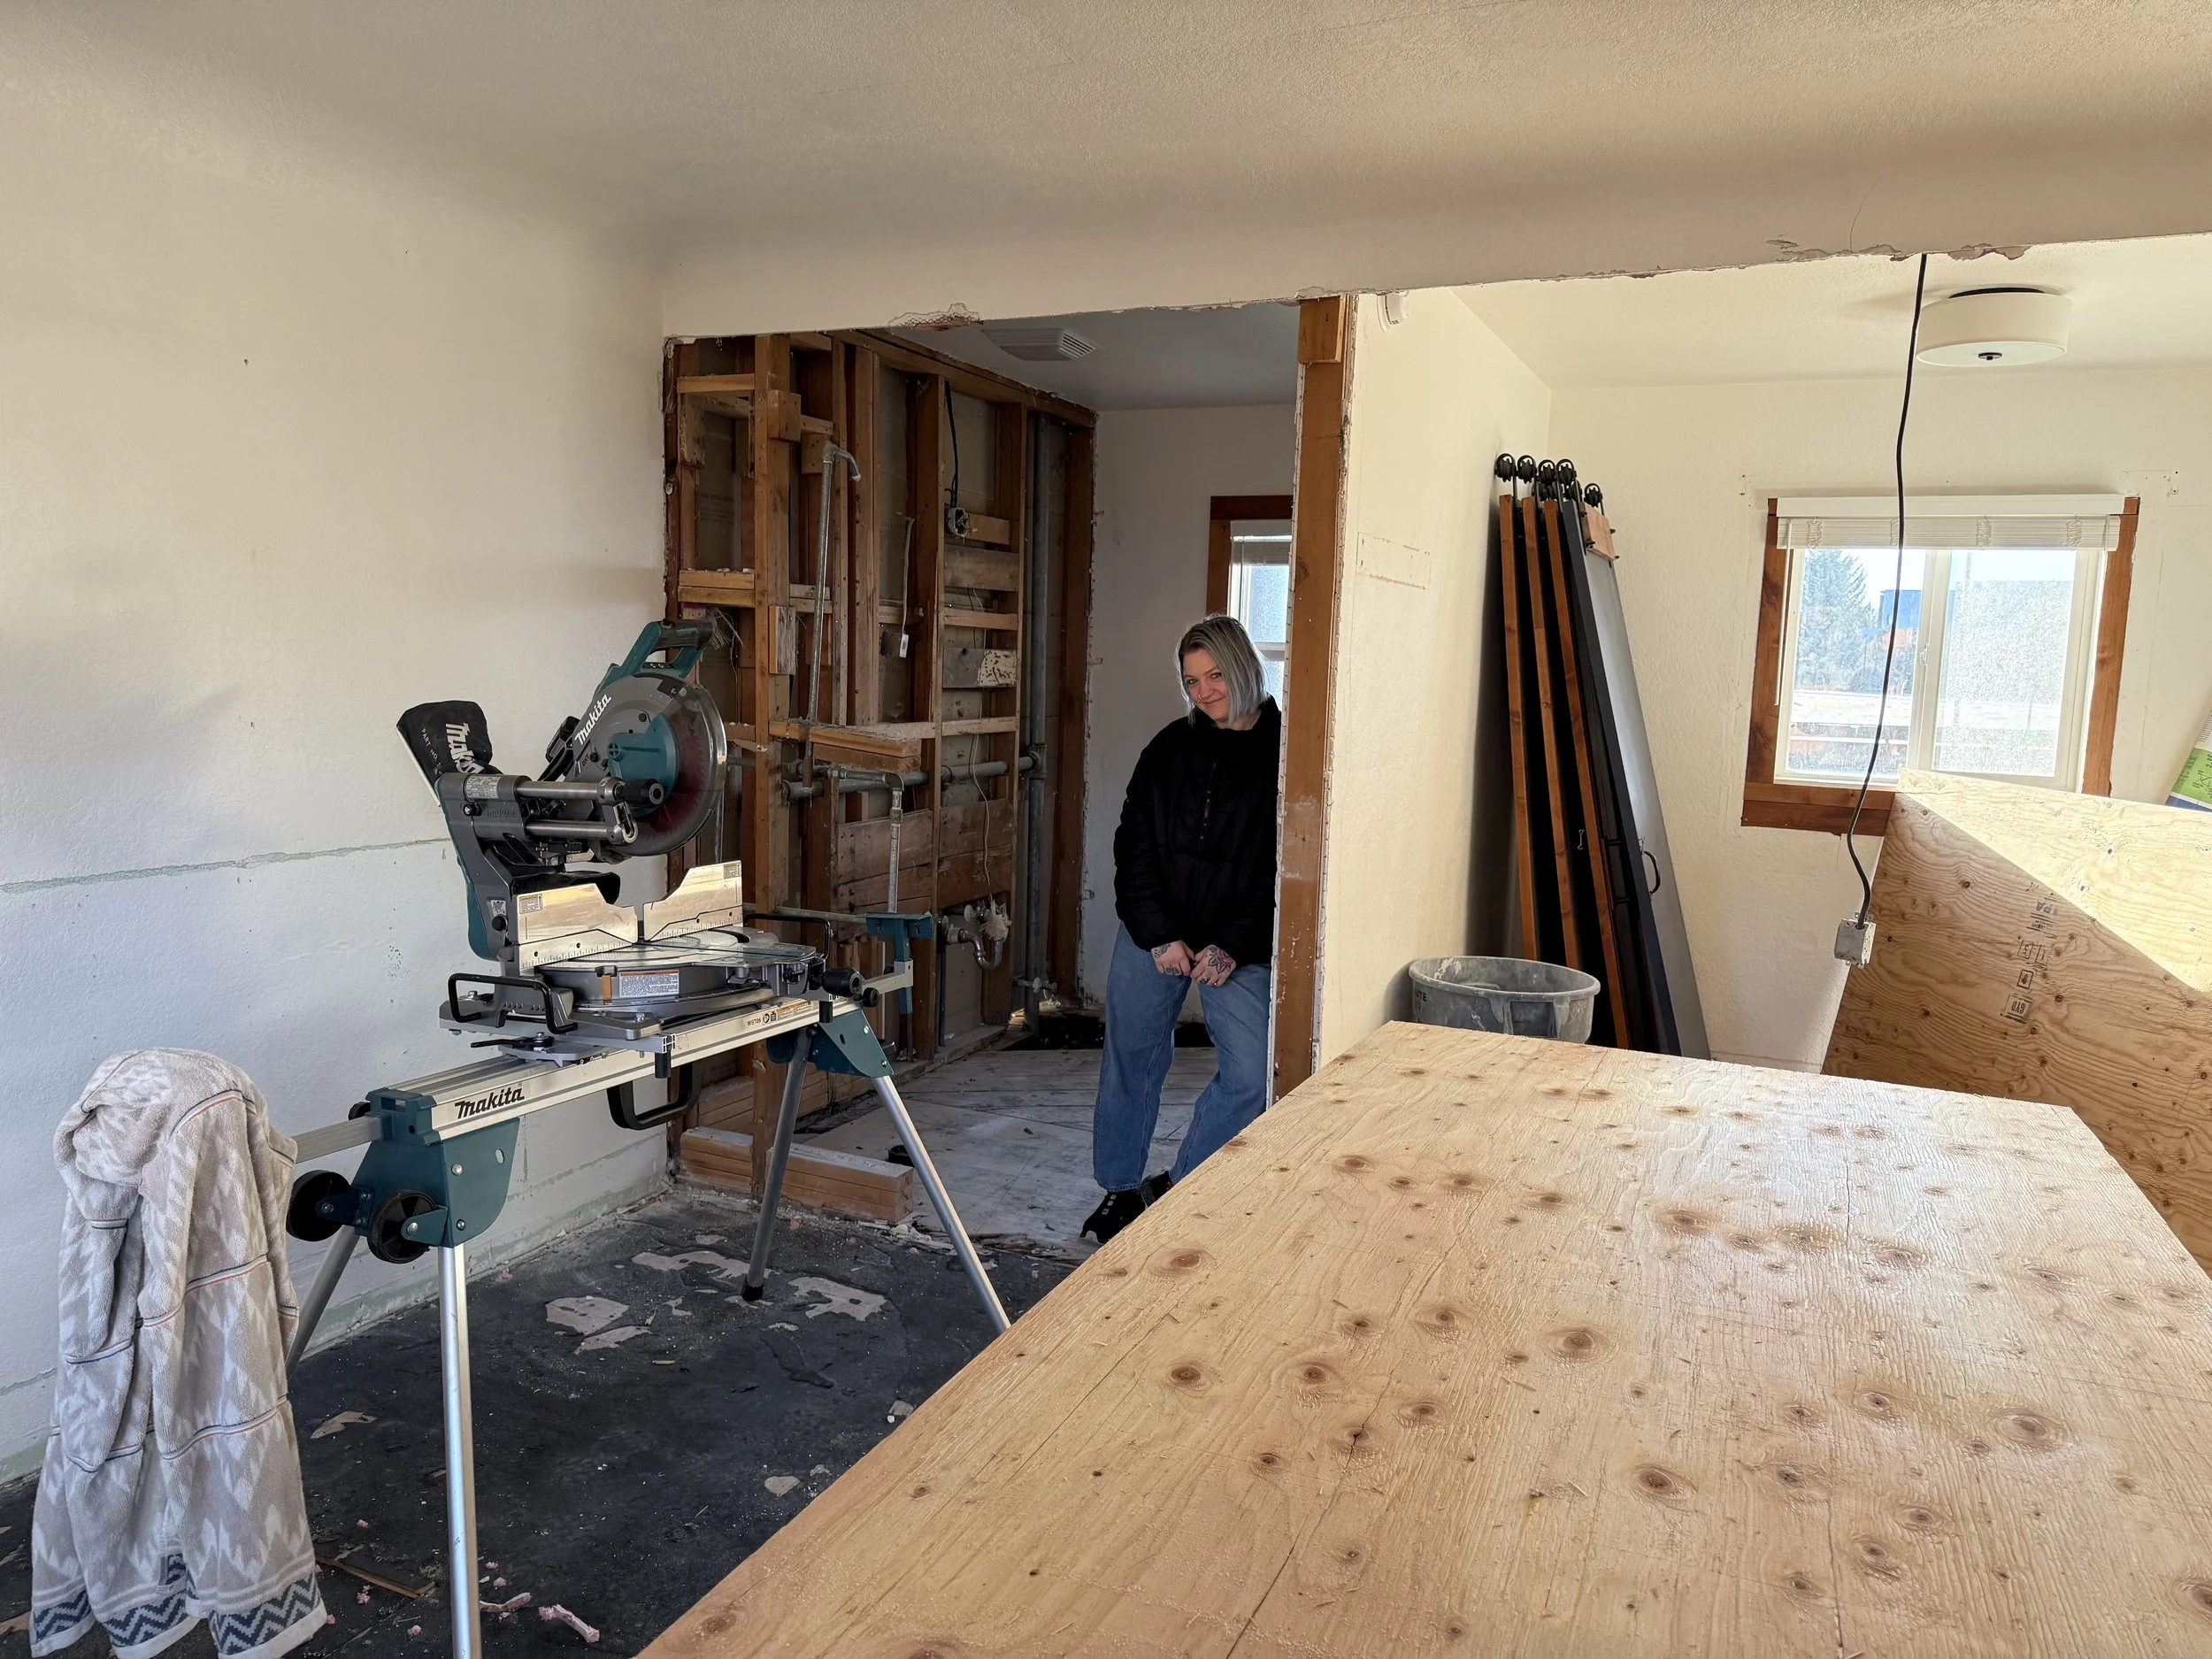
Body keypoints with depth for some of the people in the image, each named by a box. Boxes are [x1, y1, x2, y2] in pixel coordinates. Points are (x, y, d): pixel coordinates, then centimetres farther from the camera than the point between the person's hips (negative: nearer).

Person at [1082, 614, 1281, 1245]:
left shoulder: (1285, 751, -6)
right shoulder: (1172, 747, 3)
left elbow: (1286, 869, -8)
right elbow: (1134, 846, 2)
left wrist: (1234, 947, -15)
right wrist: (1159, 935, -9)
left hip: (1240, 945, -2)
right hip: (1153, 933, 3)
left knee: (1251, 1076, -10)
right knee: (1131, 1058, 10)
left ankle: (1172, 1188, 8)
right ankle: (1120, 1189, 27)